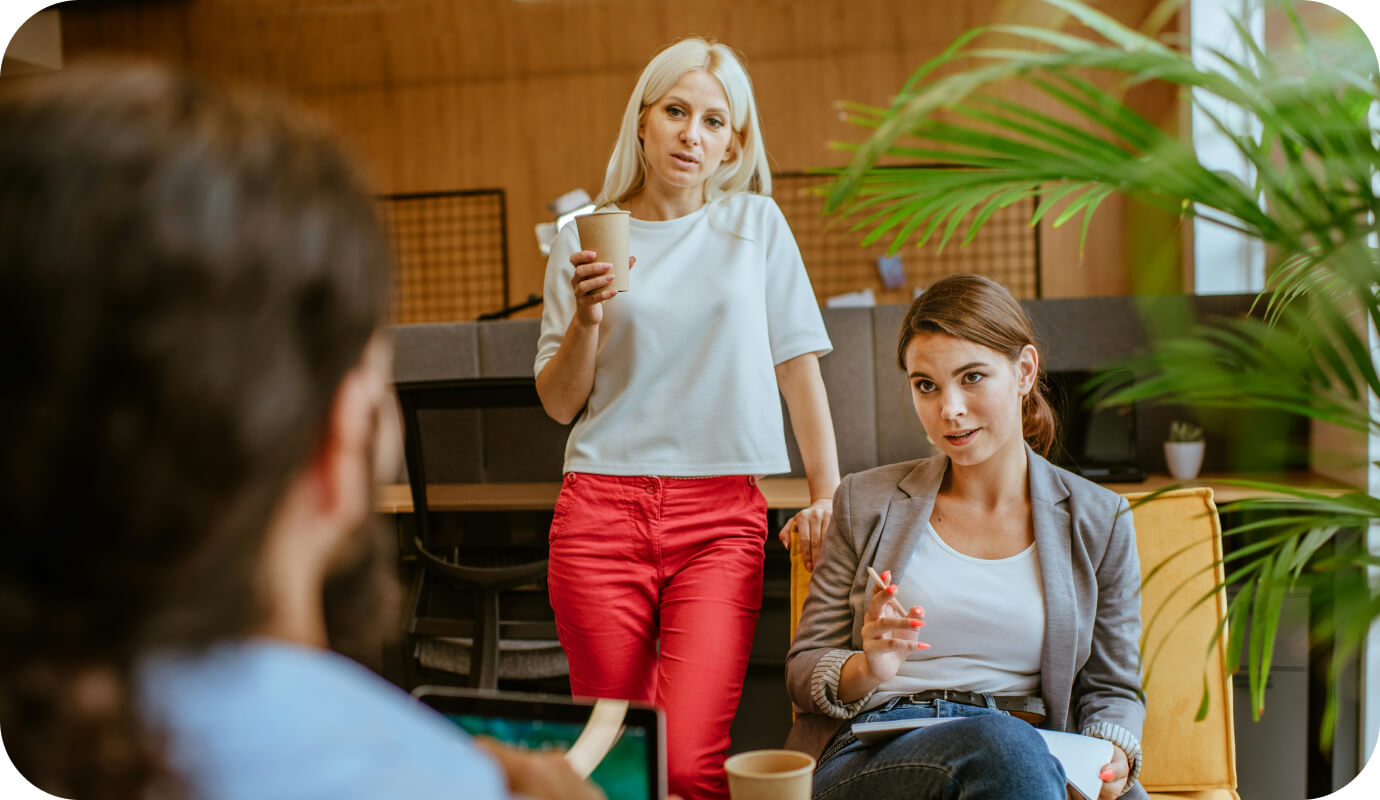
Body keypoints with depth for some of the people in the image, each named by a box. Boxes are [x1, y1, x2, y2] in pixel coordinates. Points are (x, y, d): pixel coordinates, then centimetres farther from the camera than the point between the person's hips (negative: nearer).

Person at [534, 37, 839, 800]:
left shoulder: (756, 223, 9)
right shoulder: (583, 238, 9)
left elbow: (798, 364, 9)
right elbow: (559, 403, 10)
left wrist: (826, 494, 3)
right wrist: (585, 320, -7)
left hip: (722, 515, -1)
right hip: (602, 512, 1)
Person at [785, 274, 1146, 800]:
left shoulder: (1097, 520, 12)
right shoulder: (866, 502, 10)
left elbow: (1111, 688, 17)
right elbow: (804, 668, 11)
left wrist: (1113, 757, -6)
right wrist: (867, 670, -12)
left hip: (1035, 755, 1)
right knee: (1002, 739, -37)